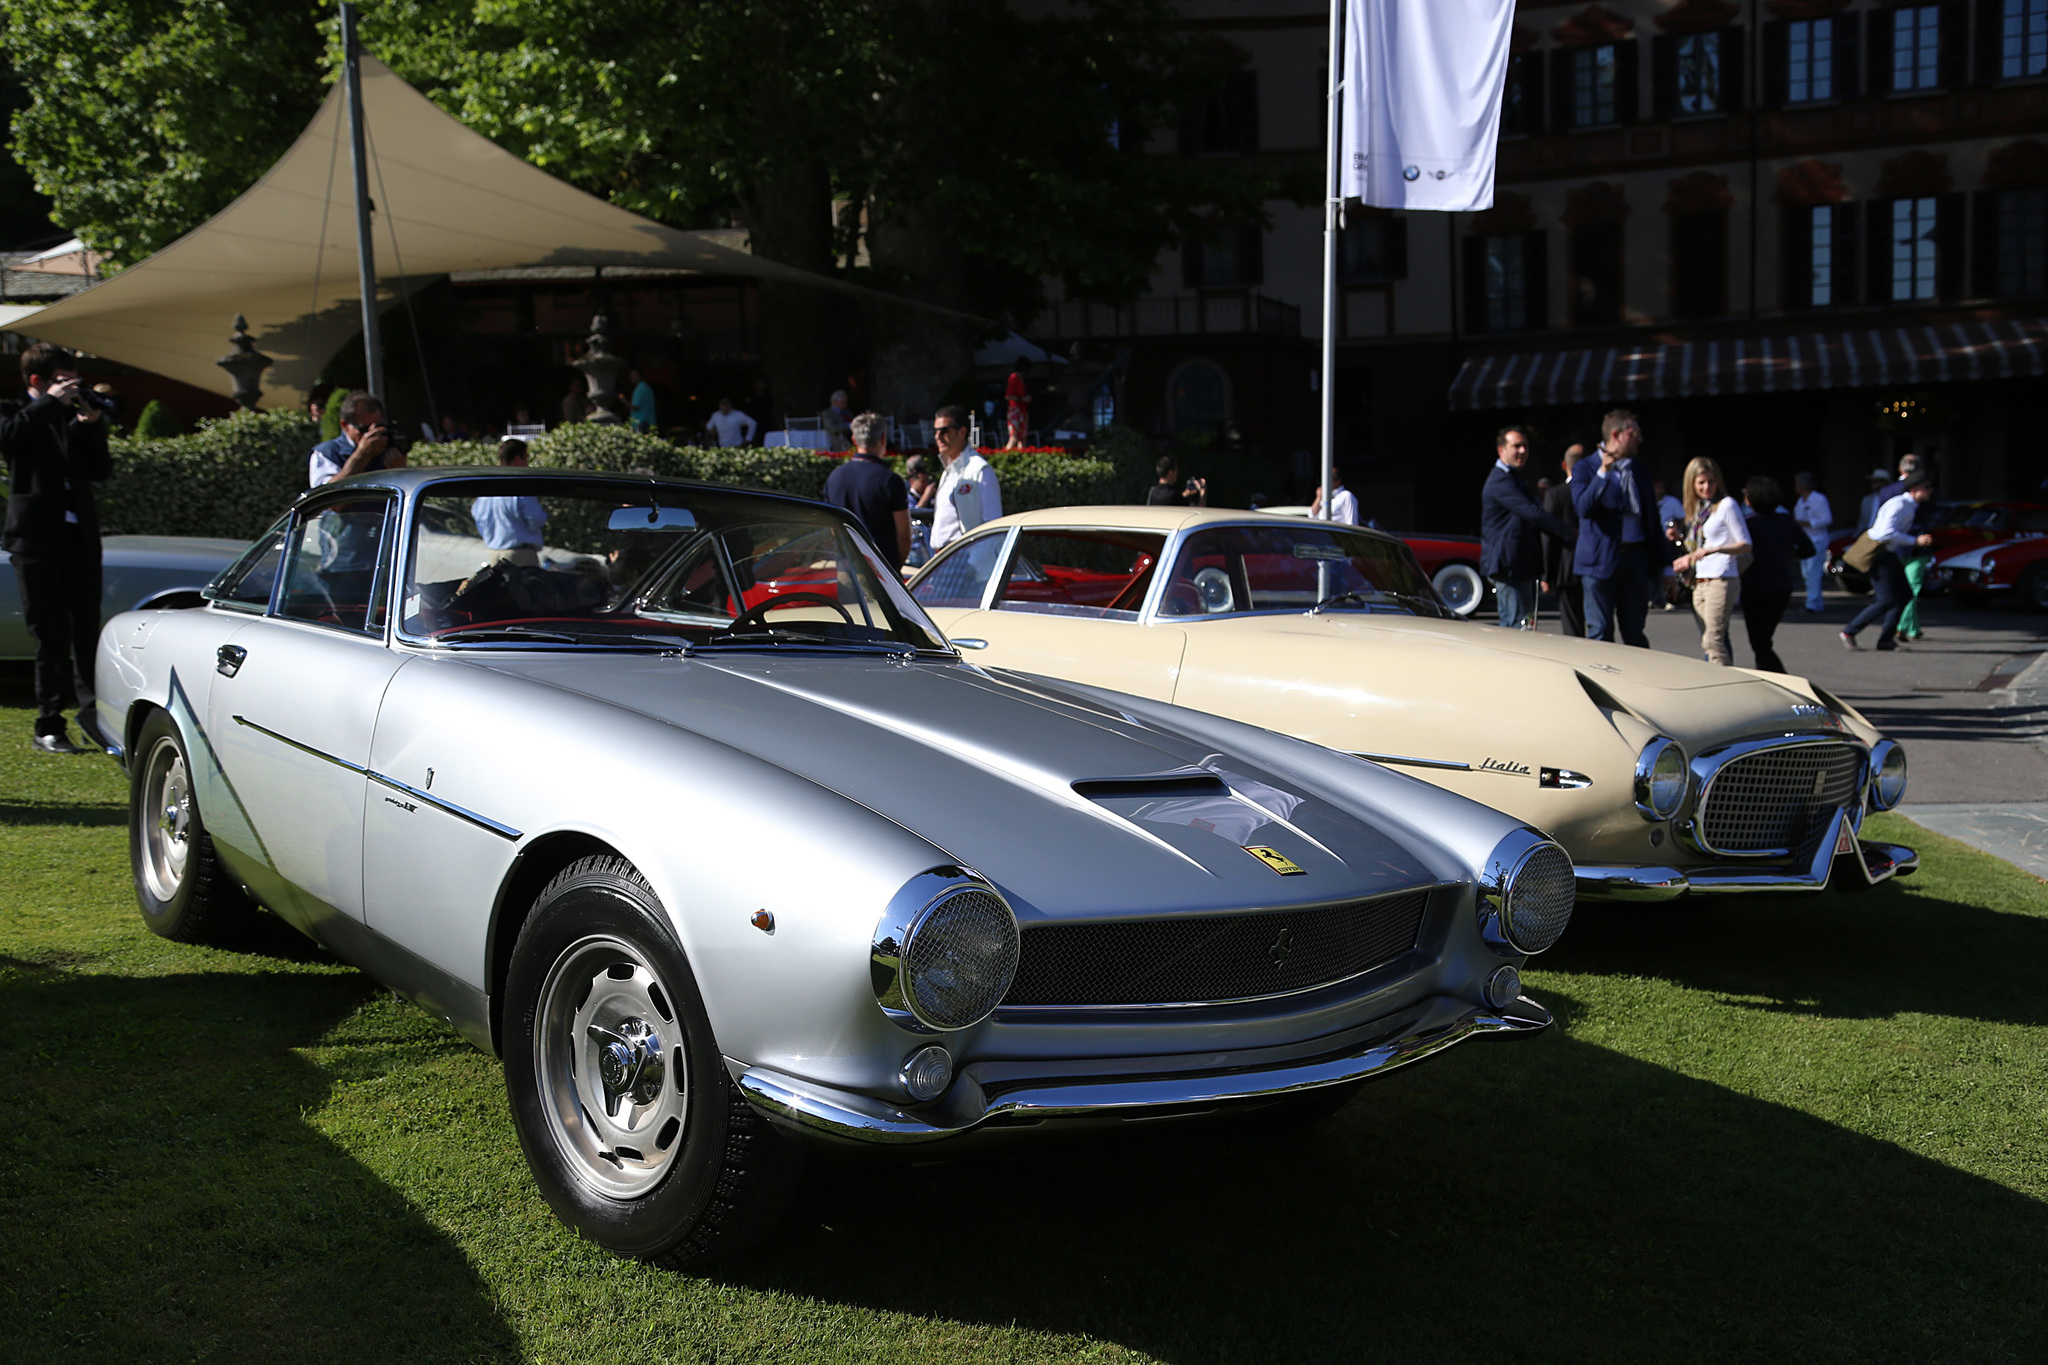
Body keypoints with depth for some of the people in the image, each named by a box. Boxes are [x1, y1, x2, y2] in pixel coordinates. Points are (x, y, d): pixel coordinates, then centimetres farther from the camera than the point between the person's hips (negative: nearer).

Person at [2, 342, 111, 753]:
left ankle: (90, 707, 23)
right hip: (37, 540, -4)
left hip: (80, 537, 4)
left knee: (88, 630, 7)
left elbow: (102, 469, 10)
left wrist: (92, 423, -3)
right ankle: (49, 728, 4)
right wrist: (50, 402, -16)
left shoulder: (76, 418, 16)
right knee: (52, 638, -4)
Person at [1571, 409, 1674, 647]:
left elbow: (1652, 519, 18)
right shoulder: (1585, 468, 0)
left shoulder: (1640, 472, 16)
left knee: (1635, 633, 7)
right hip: (1602, 559, -5)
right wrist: (1603, 473, -23)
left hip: (1637, 557, 5)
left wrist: (1664, 565, 14)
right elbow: (1583, 508, -15)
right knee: (1600, 634, -3)